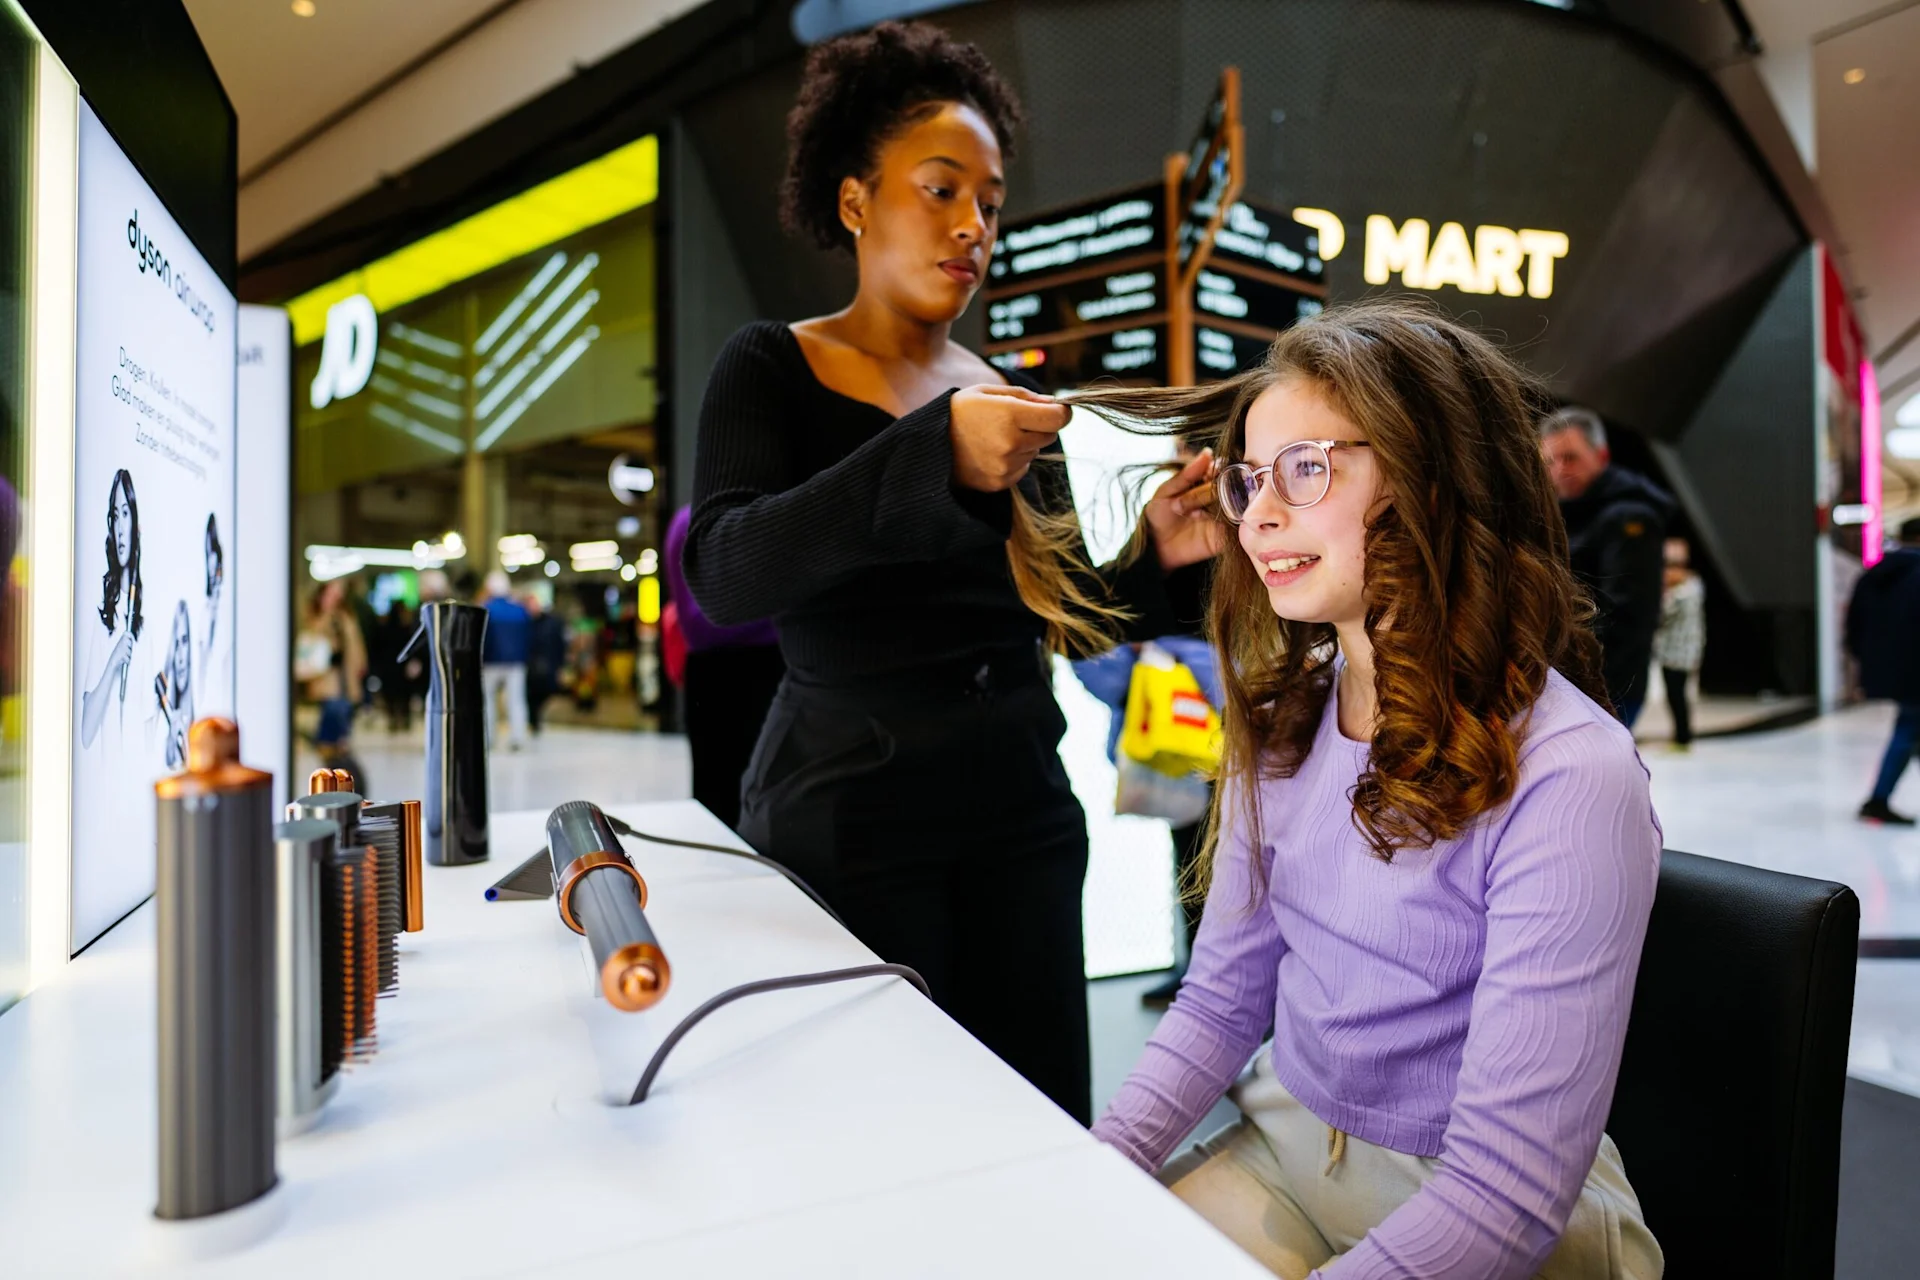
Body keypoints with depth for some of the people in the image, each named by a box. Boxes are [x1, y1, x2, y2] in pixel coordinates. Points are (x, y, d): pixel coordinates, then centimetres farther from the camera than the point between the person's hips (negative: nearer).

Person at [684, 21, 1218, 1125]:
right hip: (850, 819, -4)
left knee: (1049, 1129, 4)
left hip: (1020, 816, 4)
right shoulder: (776, 370, 0)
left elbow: (1065, 618, 14)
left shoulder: (1009, 396, 11)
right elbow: (721, 580, -18)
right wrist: (937, 456, -26)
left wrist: (1156, 558, -6)